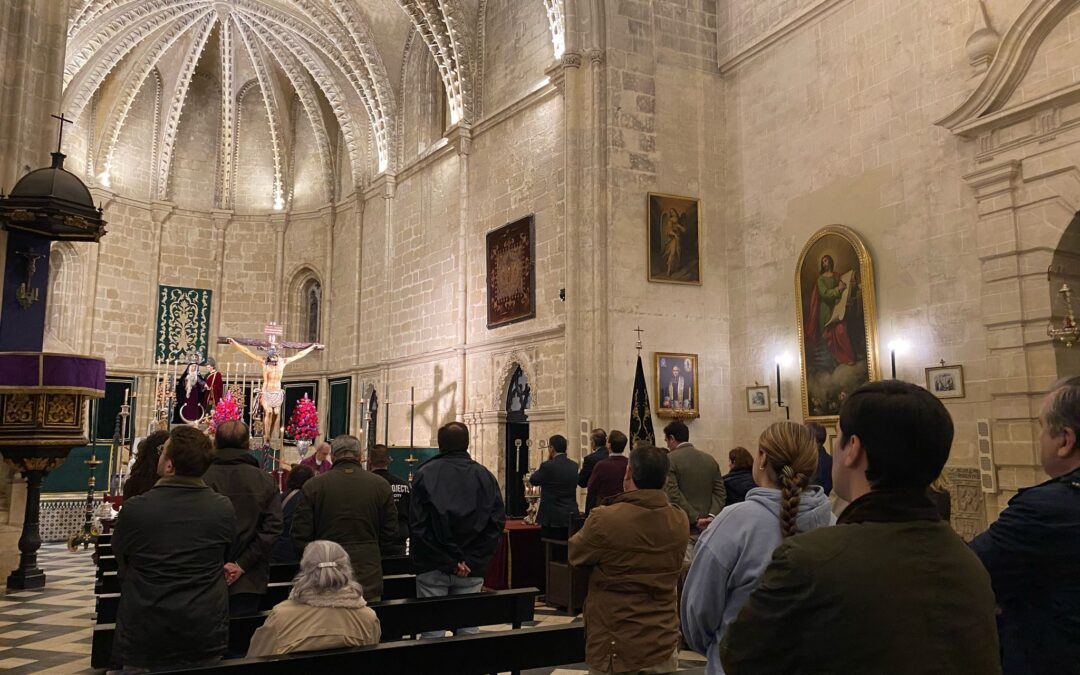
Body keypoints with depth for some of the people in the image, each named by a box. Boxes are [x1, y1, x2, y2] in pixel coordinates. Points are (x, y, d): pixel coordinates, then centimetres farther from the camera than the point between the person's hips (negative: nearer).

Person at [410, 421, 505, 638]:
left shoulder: (424, 474, -3)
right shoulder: (485, 476, 4)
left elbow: (418, 525, -10)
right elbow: (497, 522, -2)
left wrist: (448, 561, -9)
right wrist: (472, 561, -5)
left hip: (433, 569, -2)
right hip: (472, 571, 2)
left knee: (432, 632, 4)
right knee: (467, 631, 10)